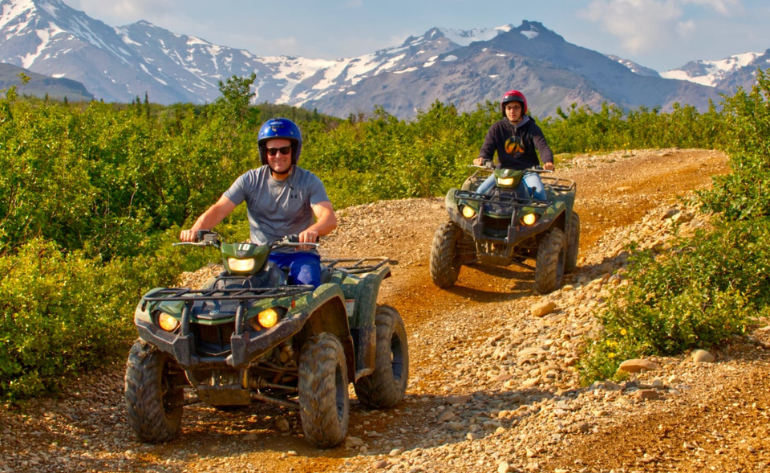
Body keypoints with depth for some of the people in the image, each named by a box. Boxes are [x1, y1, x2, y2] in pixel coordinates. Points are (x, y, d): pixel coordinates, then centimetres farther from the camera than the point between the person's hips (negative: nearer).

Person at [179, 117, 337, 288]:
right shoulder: (250, 180, 2)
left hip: (299, 254, -2)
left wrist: (313, 230, -44)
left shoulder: (308, 181, -3)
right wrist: (195, 229, -29)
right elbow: (219, 209, -7)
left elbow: (329, 218, -18)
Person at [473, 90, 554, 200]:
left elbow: (543, 147, -13)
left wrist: (548, 162, -36)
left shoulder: (531, 128, 1)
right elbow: (487, 148, -4)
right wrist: (482, 158, -30)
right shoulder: (497, 128, 5)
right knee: (481, 192, -19)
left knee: (539, 193, -30)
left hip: (527, 171, -2)